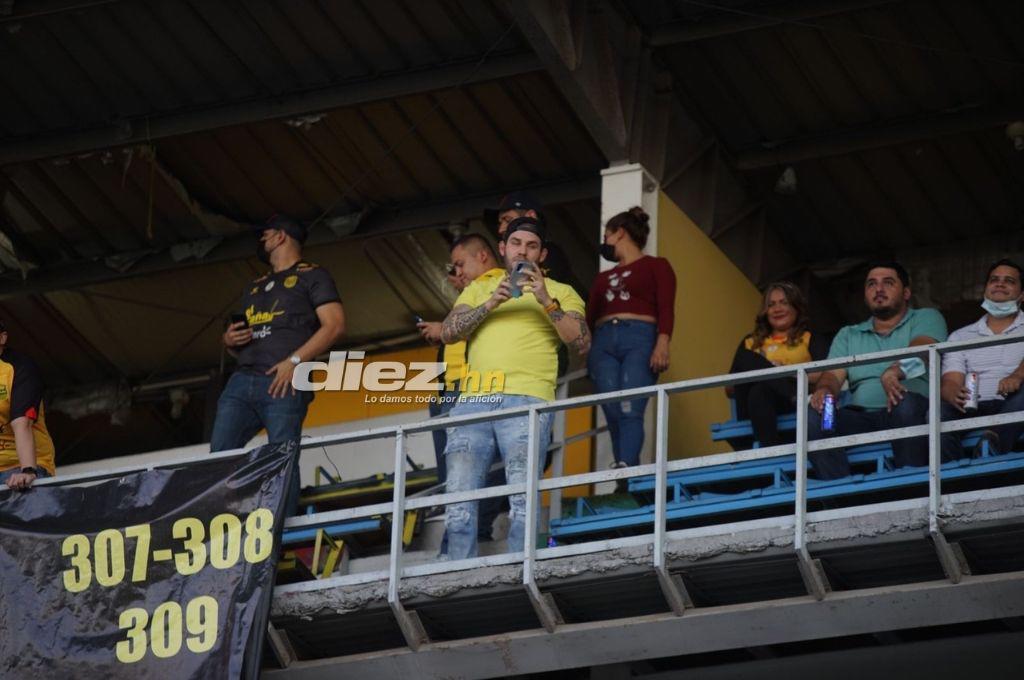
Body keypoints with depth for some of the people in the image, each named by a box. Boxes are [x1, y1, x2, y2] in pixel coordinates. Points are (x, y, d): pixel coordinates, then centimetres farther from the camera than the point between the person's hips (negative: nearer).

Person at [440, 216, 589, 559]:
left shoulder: (560, 293, 18)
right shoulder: (480, 289, 26)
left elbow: (582, 343, 2)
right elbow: (448, 333, 10)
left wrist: (546, 301, -8)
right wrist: (490, 304, -3)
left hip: (526, 401, -3)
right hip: (473, 400, 3)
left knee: (523, 500, -18)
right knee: (458, 504, -7)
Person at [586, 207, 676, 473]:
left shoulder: (656, 266, 13)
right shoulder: (604, 278, 29)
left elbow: (666, 308, -1)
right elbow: (589, 317, 22)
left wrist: (662, 344, -15)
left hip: (640, 339, -6)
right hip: (604, 343, 6)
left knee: (630, 411, -22)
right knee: (614, 414, -8)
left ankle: (626, 468, -38)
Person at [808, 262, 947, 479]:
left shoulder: (926, 319, 14)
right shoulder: (848, 335, 27)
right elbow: (833, 375, 12)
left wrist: (894, 372, -31)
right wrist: (824, 390, -16)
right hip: (860, 418, 3)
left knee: (907, 403, -39)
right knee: (812, 416, -26)